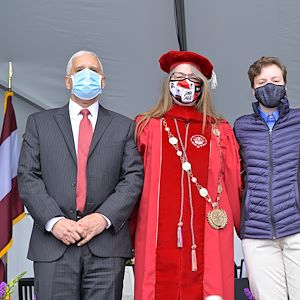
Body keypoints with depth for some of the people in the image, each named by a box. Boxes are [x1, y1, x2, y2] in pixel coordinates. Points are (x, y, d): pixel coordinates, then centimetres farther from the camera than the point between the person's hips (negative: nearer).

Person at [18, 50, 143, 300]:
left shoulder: (124, 126, 14)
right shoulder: (39, 123, 14)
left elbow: (133, 178, 4)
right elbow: (28, 177, 5)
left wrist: (104, 218, -10)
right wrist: (53, 221, -9)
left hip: (107, 244, 0)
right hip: (53, 244, 0)